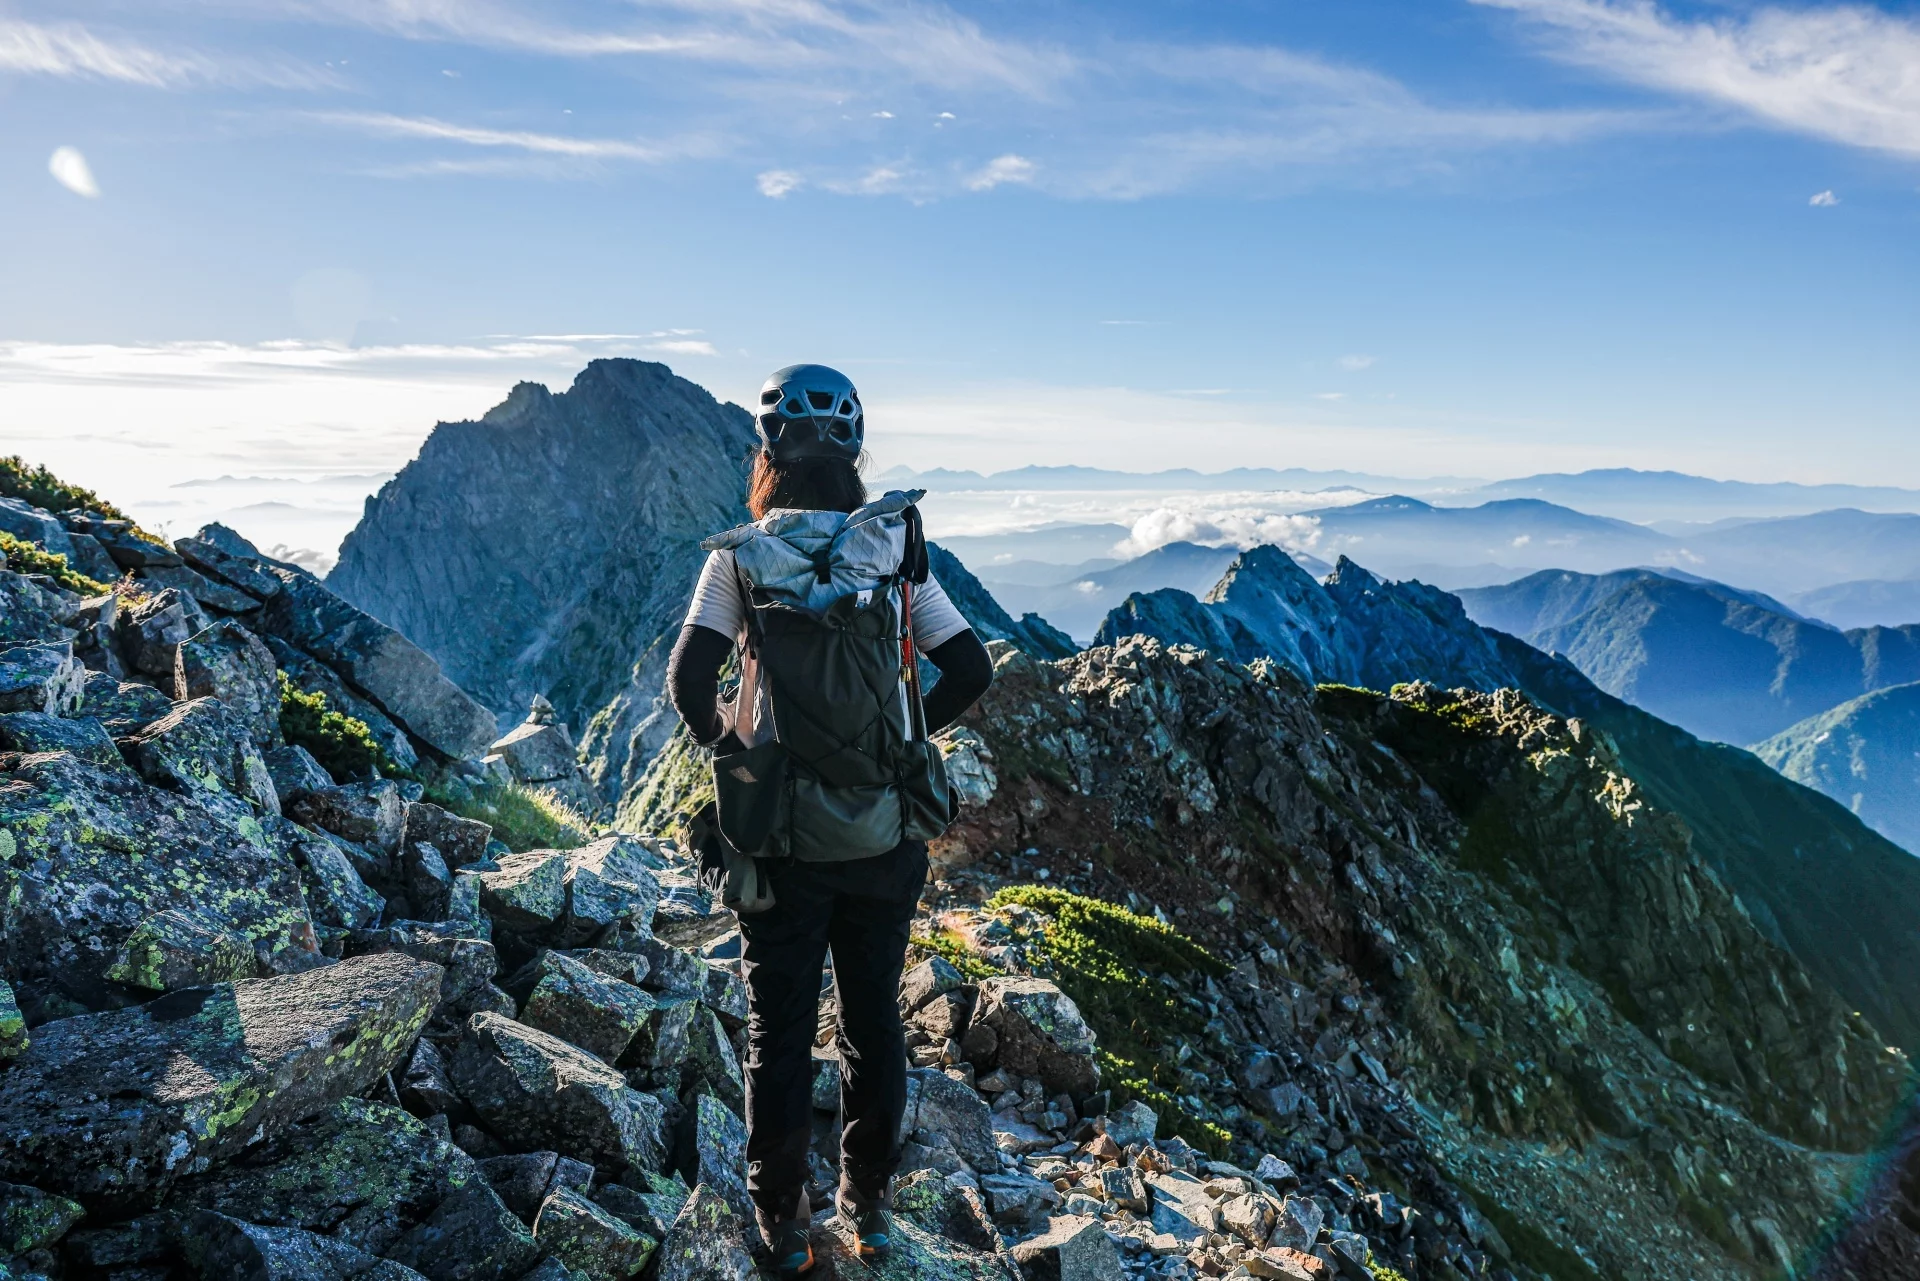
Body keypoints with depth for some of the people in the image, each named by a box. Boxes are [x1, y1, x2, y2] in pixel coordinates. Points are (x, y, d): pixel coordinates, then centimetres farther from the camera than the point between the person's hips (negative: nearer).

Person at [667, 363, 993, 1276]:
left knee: (780, 1030, 14)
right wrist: (899, 739, 8)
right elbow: (972, 671, -4)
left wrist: (721, 744, 2)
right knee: (874, 1019, 19)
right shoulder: (896, 550, -3)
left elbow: (688, 681, -17)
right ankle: (868, 1203, 35)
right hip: (885, 838, 2)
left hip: (781, 837, -2)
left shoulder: (738, 555, -8)